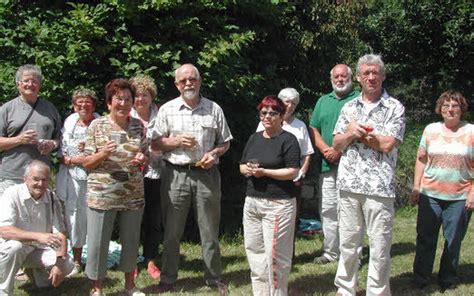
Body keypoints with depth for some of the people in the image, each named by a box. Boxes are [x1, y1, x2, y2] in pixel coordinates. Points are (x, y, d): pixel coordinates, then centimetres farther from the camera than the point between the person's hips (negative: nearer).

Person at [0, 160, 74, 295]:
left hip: (41, 248, 4)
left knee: (67, 264, -17)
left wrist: (59, 262, -24)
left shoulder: (52, 199, -6)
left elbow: (60, 233, -8)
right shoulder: (12, 194, -19)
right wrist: (37, 236, -42)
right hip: (14, 246, -4)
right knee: (13, 247, -36)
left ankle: (37, 272, 16)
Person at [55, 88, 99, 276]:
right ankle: (76, 262, 17)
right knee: (75, 217, 4)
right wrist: (71, 160, -10)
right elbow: (60, 153, 7)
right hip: (73, 177, 2)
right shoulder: (68, 124, 9)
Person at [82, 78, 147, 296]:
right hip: (102, 194, -3)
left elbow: (145, 156, 16)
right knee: (98, 242, 2)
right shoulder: (96, 126, -2)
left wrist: (142, 159, -7)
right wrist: (103, 153, -19)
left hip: (133, 194, 3)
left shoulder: (138, 126, 6)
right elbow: (86, 163, -1)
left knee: (131, 240, 12)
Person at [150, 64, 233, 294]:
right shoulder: (167, 110, 3)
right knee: (172, 231, 7)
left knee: (210, 230, 8)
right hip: (176, 174, 0)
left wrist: (214, 154, -8)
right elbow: (155, 143, 4)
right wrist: (176, 141, -12)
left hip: (207, 175, 1)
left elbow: (225, 142, 12)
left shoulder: (214, 109, 5)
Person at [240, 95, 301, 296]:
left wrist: (264, 171, -17)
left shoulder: (288, 140, -5)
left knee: (275, 254, -5)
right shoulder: (254, 138, 16)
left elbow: (292, 172, -12)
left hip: (278, 204, -7)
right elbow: (242, 166, 20)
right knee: (253, 250, 10)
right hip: (252, 202, 7)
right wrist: (247, 170, -3)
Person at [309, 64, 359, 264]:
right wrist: (326, 150, -5)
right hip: (327, 165, 5)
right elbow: (314, 130, 13)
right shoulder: (323, 101, 18)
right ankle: (330, 252, 18)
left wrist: (339, 151, -15)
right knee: (327, 210, 8)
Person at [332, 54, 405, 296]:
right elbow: (337, 145, 10)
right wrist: (350, 133, -11)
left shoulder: (395, 108, 1)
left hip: (379, 186, -4)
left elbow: (388, 144, -11)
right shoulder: (349, 107, 14)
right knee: (347, 243, 11)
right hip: (349, 184, 4)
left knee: (380, 246, 1)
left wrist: (357, 132, -3)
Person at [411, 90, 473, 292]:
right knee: (425, 239, 6)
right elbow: (421, 160, 10)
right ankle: (420, 278, 18)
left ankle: (448, 280, 21)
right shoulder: (431, 130, 6)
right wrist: (416, 187, 5)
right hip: (430, 194, 2)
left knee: (453, 241, 6)